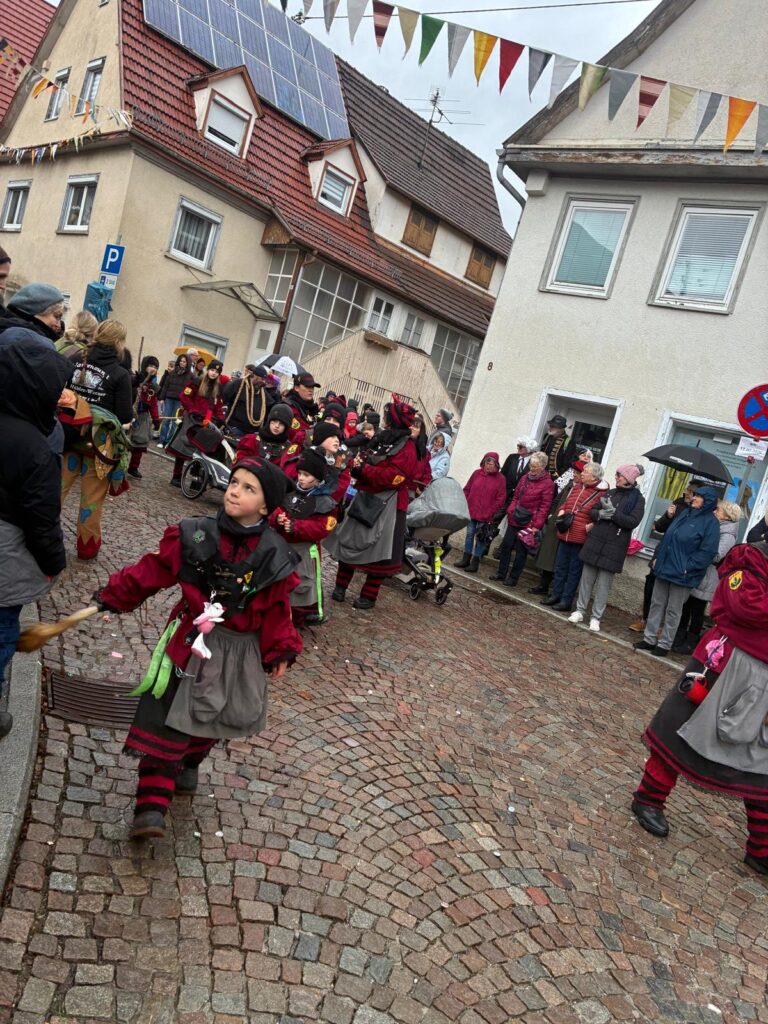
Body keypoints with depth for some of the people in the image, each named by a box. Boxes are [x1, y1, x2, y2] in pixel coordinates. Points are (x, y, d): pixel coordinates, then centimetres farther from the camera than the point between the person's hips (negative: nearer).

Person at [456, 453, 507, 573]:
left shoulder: (500, 479, -6)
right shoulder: (477, 473, 2)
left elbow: (500, 499, -7)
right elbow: (466, 490, 8)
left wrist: (489, 513, -11)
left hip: (486, 516, -3)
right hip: (471, 512, 3)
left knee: (481, 538, 4)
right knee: (469, 534, 12)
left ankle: (475, 562, 13)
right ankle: (466, 559, 23)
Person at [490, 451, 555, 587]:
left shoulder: (548, 483, -10)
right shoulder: (525, 477, 10)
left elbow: (544, 506, -12)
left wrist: (537, 525, -16)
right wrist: (510, 511, 6)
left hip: (529, 523, -6)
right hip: (514, 520, 6)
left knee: (521, 550, 3)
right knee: (506, 545, 10)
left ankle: (513, 578, 14)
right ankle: (501, 573, 22)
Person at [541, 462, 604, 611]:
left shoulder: (601, 493, -11)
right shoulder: (576, 488, 11)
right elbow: (565, 503, 23)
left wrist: (590, 526, -21)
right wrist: (561, 512, 4)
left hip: (580, 539, -7)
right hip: (565, 535, 7)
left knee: (574, 571, 5)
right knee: (560, 567, 15)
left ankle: (566, 600, 13)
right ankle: (556, 595, 27)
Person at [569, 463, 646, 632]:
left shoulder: (638, 499, -3)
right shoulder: (610, 493, 9)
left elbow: (633, 522, -14)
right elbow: (592, 511, 9)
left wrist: (613, 512, -21)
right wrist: (600, 514, -12)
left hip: (614, 548, -4)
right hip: (595, 542, 4)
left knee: (604, 584, 1)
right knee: (587, 578, 9)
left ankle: (596, 617, 9)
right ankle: (580, 610, 19)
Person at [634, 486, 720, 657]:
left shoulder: (710, 522, -10)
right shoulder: (684, 514, 12)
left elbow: (707, 551, -16)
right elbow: (667, 537, 18)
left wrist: (688, 568, -19)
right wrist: (657, 556, 11)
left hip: (682, 574, -6)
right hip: (664, 568, 7)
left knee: (673, 611, 4)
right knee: (656, 604, 10)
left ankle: (664, 645, 14)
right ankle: (649, 639, 19)